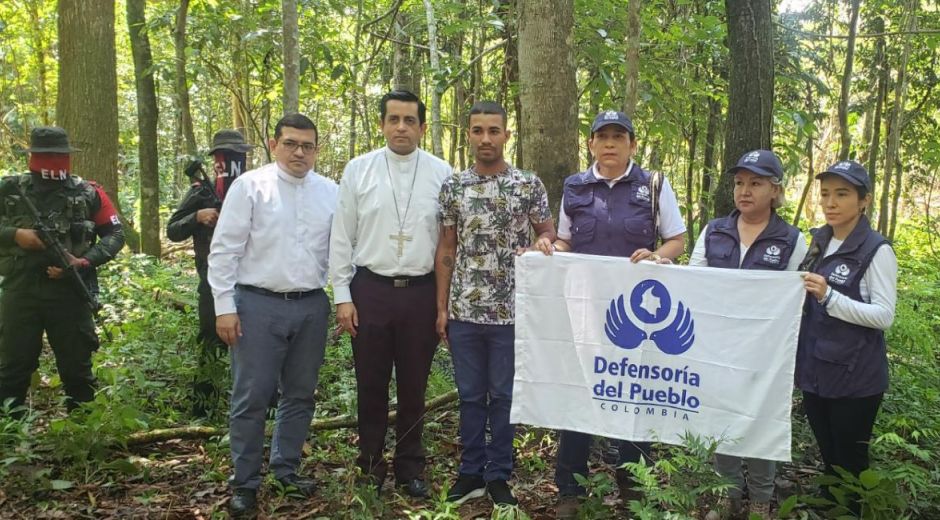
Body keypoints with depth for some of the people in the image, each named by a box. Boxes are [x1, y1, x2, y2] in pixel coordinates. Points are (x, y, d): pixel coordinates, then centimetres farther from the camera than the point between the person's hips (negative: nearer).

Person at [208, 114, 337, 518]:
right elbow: (224, 250, -4)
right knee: (251, 397, 2)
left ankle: (286, 468, 31)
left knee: (300, 394, 13)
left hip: (312, 306, 4)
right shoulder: (249, 185, -3)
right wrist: (225, 306, -9)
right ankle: (245, 482, 17)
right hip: (258, 305, -3)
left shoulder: (330, 192, 8)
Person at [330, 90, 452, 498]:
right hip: (370, 289, 0)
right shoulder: (358, 170, 1)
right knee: (371, 384, 11)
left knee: (414, 386, 12)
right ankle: (371, 464, 28)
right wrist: (342, 296, -2)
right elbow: (342, 238, 2)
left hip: (421, 292, 0)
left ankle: (410, 467, 29)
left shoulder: (441, 173, 0)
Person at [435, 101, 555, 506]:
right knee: (471, 395, 11)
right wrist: (441, 307, 3)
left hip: (510, 311, -1)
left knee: (504, 395, 8)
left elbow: (550, 233, 6)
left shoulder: (529, 184, 0)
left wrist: (541, 243, -19)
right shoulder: (452, 186, 5)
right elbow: (446, 251, 7)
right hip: (464, 311, 2)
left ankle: (498, 475, 22)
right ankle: (471, 472, 24)